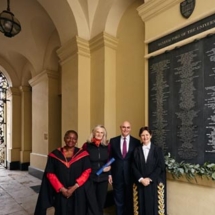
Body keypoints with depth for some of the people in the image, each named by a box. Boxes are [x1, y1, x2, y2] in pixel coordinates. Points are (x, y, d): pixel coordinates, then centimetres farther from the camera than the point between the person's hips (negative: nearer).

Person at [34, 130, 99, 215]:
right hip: (61, 193, 1)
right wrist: (61, 188, -10)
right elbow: (50, 173, -3)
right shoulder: (55, 154, -1)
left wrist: (74, 187, -13)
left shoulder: (83, 155, -3)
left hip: (78, 192, 0)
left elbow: (86, 172, -6)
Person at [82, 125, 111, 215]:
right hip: (90, 178, -2)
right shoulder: (87, 145, -9)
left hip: (103, 178, 3)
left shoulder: (107, 146, 0)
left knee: (101, 201, 16)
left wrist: (109, 167, -3)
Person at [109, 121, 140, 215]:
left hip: (130, 174, 0)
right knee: (118, 199, 14)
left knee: (130, 198, 16)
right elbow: (110, 158, 2)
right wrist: (110, 173, -1)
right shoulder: (113, 141, 0)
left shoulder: (136, 142, -3)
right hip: (117, 174, 1)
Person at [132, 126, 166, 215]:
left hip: (154, 183, -1)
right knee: (142, 205, 5)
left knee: (153, 205, 5)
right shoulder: (137, 150, 4)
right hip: (140, 183, 1)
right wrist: (141, 179, -11)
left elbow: (160, 166, -5)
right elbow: (134, 167, 1)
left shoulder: (157, 150, 0)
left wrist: (149, 178, -12)